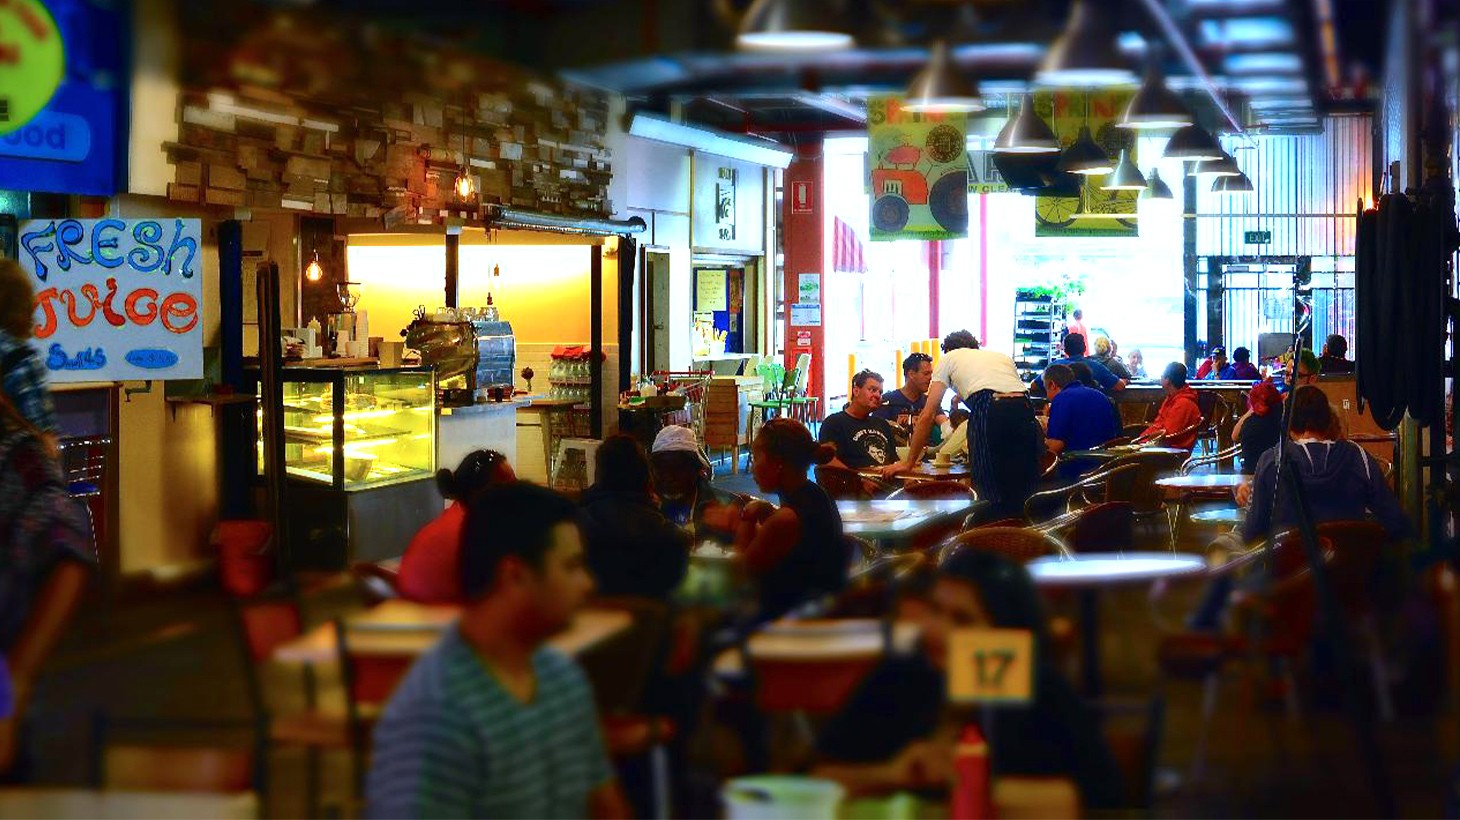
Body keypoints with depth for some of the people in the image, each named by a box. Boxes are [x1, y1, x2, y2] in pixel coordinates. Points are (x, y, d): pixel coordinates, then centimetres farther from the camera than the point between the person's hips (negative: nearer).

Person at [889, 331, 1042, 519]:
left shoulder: (948, 358, 26)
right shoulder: (1003, 357, 37)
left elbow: (927, 415, 22)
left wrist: (908, 463, 27)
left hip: (987, 412, -4)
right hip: (1025, 412, 4)